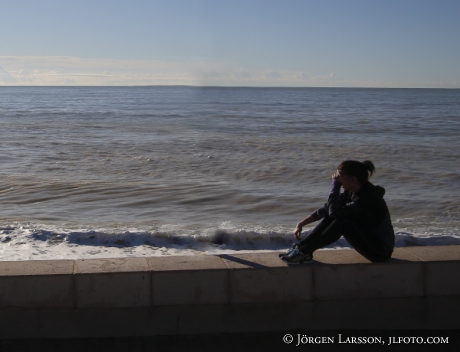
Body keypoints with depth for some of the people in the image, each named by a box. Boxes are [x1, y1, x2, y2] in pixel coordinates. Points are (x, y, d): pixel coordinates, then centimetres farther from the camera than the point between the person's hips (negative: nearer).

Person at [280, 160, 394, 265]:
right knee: (331, 216, -3)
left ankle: (305, 252, -18)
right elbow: (326, 209, 4)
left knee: (343, 222, -26)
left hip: (381, 253, -9)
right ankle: (301, 246, -7)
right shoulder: (350, 193, 1)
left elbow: (335, 211, -32)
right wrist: (301, 224, -1)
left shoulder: (368, 196, -26)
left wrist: (336, 184, -23)